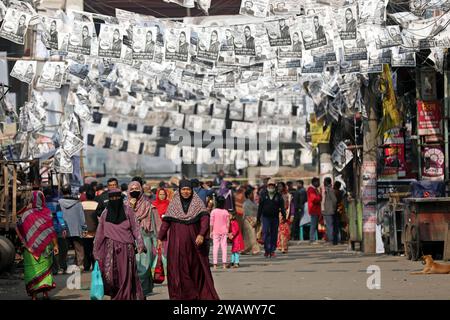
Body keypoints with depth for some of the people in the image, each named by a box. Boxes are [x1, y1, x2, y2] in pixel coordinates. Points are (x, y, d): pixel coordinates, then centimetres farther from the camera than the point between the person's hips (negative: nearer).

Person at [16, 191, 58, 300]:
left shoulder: (26, 213, -8)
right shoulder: (46, 212, -6)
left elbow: (19, 229, -5)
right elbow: (51, 231, -7)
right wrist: (55, 245, -2)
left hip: (30, 246, -1)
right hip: (45, 246, 1)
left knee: (32, 268, 6)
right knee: (45, 267, 12)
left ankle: (34, 293, 3)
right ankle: (45, 292, 7)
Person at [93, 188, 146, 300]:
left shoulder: (127, 211, 4)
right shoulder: (106, 213, 10)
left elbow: (135, 228, 1)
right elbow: (100, 232, 13)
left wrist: (140, 244, -8)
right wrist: (96, 249, 13)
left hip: (126, 247, -2)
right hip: (111, 248, 2)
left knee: (126, 274, -3)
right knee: (110, 274, -6)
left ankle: (125, 296, 4)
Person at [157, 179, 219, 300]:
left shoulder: (198, 203, 3)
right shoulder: (173, 204, 6)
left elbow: (205, 218, -9)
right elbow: (166, 222, 2)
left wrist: (201, 234, -24)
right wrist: (160, 238, -7)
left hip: (193, 241, 0)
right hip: (177, 242, 0)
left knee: (197, 267, 3)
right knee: (178, 268, -2)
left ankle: (203, 295, 9)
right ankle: (180, 295, 1)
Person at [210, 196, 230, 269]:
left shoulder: (213, 211, -7)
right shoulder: (226, 212, -2)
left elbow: (211, 223, -5)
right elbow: (228, 223, 1)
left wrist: (211, 231, 3)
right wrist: (227, 231, 10)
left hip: (215, 232, -1)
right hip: (224, 232, 1)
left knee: (215, 247, 3)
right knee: (224, 246, 4)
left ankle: (215, 264, 0)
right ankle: (224, 263, 0)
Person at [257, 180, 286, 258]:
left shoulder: (278, 196, 5)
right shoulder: (263, 195, 5)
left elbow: (282, 207, 3)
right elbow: (260, 206, 8)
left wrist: (284, 216, -7)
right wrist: (258, 217, 6)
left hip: (275, 217, 1)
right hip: (266, 217, -1)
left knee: (274, 234, 3)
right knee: (266, 232, -11)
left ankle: (272, 250, 9)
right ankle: (267, 250, -6)